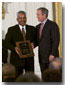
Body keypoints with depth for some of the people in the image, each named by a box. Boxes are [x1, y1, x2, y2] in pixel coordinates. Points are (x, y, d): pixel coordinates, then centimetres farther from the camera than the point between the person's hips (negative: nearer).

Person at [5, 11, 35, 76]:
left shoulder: (32, 29, 12)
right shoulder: (11, 29, 4)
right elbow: (7, 43, -1)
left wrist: (33, 44, -10)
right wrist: (14, 48, -19)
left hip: (29, 58, 3)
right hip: (17, 58, -2)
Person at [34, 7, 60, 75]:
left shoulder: (52, 25, -7)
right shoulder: (38, 27, 15)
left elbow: (56, 41, -13)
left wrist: (52, 54, -18)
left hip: (51, 56, -6)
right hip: (42, 57, 7)